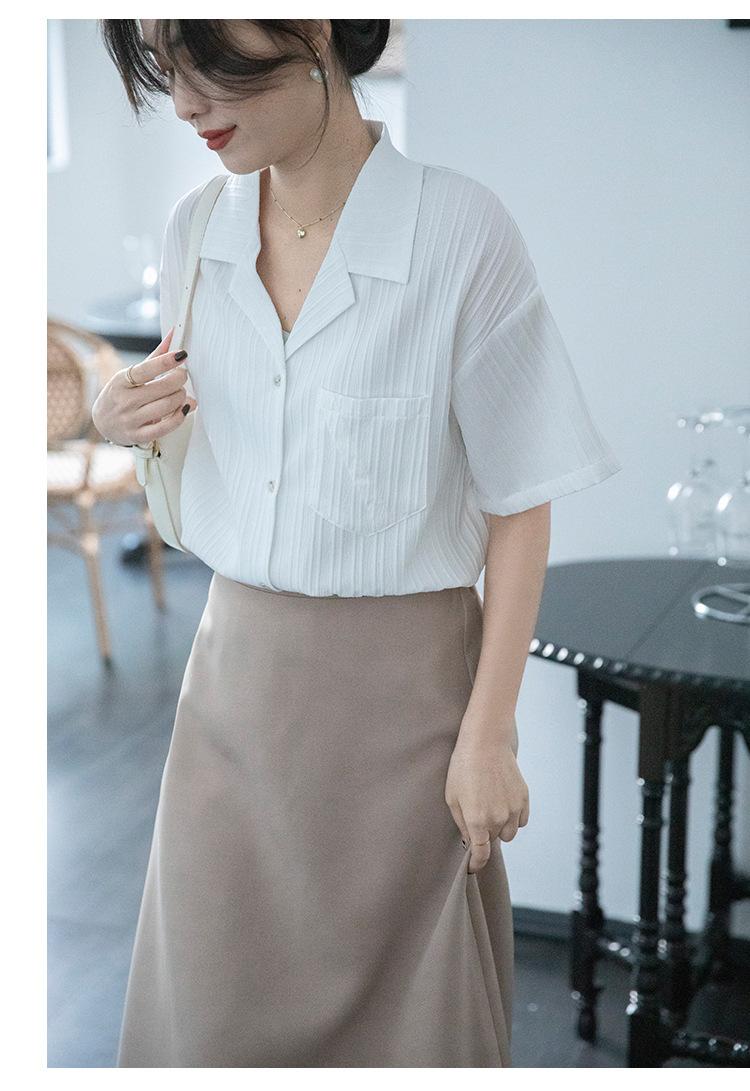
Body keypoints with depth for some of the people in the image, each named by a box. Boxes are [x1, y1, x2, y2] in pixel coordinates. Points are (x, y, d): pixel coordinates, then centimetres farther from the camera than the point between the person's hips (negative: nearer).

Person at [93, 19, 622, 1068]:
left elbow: (519, 506, -9)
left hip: (400, 676, -4)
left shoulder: (462, 233, -15)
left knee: (399, 999, 11)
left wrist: (488, 736, -9)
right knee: (212, 998, 14)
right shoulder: (196, 230, 1)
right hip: (237, 665, 5)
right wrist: (127, 419, -5)